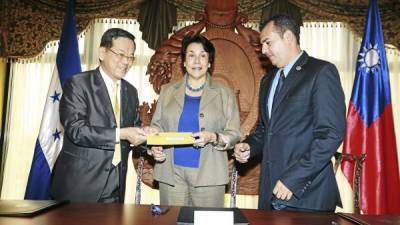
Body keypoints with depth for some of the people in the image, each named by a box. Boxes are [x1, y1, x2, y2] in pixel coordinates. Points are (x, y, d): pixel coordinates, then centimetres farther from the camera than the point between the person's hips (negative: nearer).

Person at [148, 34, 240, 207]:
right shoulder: (168, 91, 10)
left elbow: (234, 133, 1)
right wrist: (154, 147, -7)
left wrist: (213, 137, -18)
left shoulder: (224, 92, 4)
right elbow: (156, 126, 13)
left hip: (208, 174, -1)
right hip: (171, 172, 2)